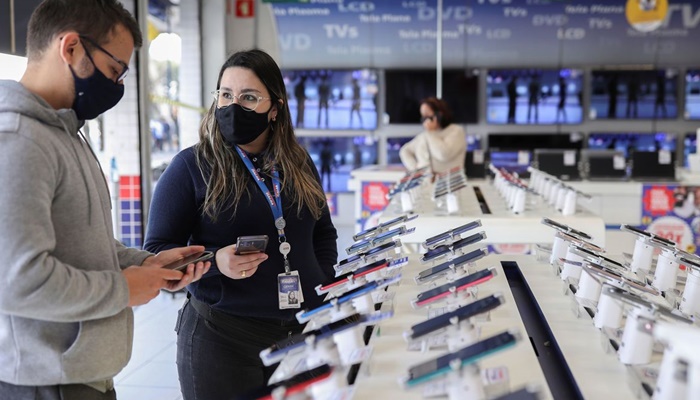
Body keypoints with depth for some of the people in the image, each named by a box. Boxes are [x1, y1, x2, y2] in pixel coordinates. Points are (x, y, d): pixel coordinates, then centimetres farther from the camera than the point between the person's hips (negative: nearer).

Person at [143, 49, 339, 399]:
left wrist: (324, 289, 3)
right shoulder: (191, 166, -8)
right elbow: (157, 252, -8)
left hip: (304, 329, 5)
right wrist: (215, 262, -25)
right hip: (223, 335, -4)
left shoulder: (299, 164, 6)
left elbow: (324, 234, 18)